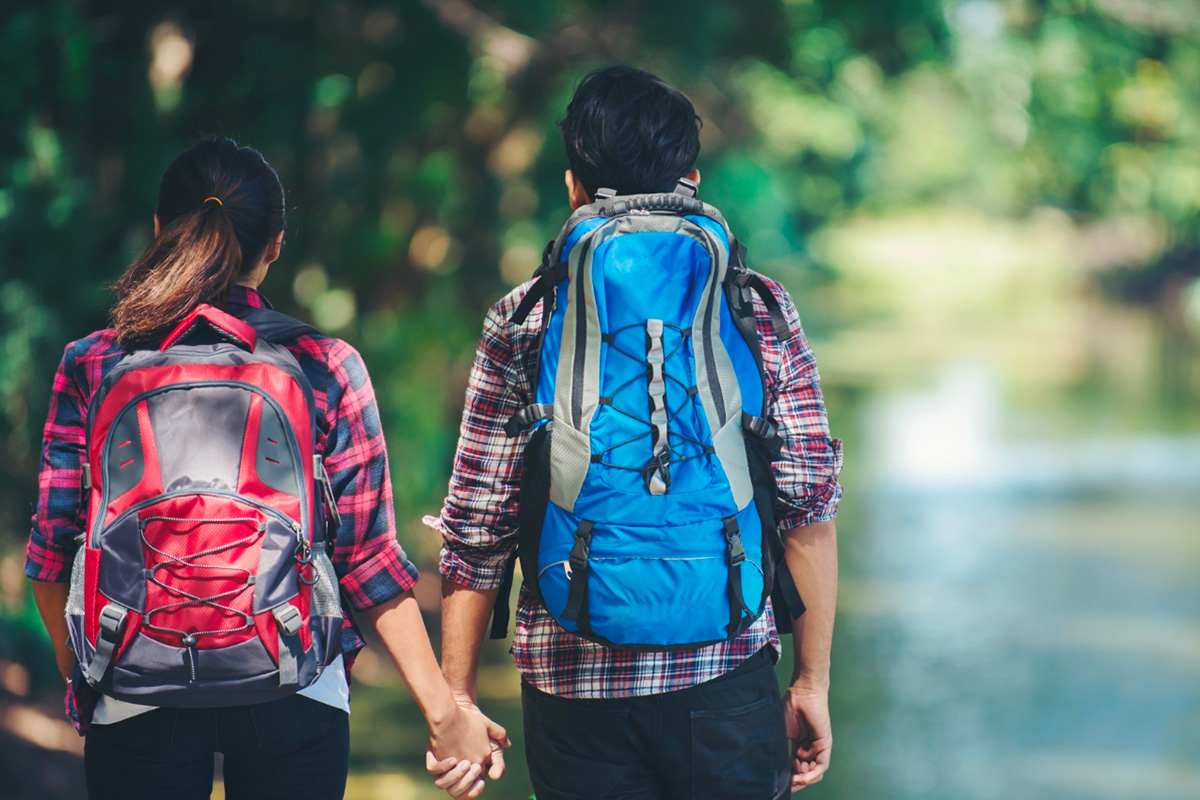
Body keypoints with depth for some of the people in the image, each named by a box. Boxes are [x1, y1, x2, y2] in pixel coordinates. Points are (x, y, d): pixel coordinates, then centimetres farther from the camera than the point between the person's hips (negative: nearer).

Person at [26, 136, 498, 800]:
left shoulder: (91, 367, -1)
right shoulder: (327, 369, -3)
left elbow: (52, 552, 1)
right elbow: (370, 561, -5)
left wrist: (75, 669, 18)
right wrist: (443, 711, -1)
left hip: (135, 694, 0)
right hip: (294, 696, 0)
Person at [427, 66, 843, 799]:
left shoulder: (522, 323, 3)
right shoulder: (762, 311, 3)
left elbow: (476, 527, 2)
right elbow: (810, 505, -1)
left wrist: (457, 699, 9)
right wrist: (812, 681, 6)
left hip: (576, 684, 0)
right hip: (727, 682, 0)